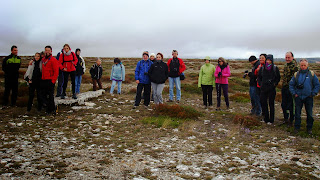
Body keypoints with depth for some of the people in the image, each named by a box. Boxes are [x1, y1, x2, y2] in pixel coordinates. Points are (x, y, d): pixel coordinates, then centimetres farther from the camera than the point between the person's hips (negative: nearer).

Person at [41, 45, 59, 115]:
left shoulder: (53, 60, -7)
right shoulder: (43, 59, 16)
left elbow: (56, 71, -12)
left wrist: (53, 80, -15)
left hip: (50, 81, -7)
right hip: (44, 81, 7)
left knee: (50, 96, -7)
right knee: (44, 95, 10)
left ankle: (52, 110, -1)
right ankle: (49, 108, 21)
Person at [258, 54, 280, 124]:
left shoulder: (275, 68, -1)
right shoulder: (262, 68, 5)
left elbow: (278, 78, 7)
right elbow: (259, 77, 15)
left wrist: (275, 84, -5)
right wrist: (260, 84, 3)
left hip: (272, 89, -2)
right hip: (264, 88, 3)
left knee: (271, 104, 4)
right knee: (263, 103, 2)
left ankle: (271, 120, 12)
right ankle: (266, 119, 16)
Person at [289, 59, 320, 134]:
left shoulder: (312, 74, 0)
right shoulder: (296, 74, 3)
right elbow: (291, 85, 9)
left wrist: (313, 94, -3)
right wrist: (294, 93, 0)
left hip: (308, 97, 0)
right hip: (298, 97, 1)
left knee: (309, 114, 7)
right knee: (297, 113, 4)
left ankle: (309, 128, 20)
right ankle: (297, 127, 15)